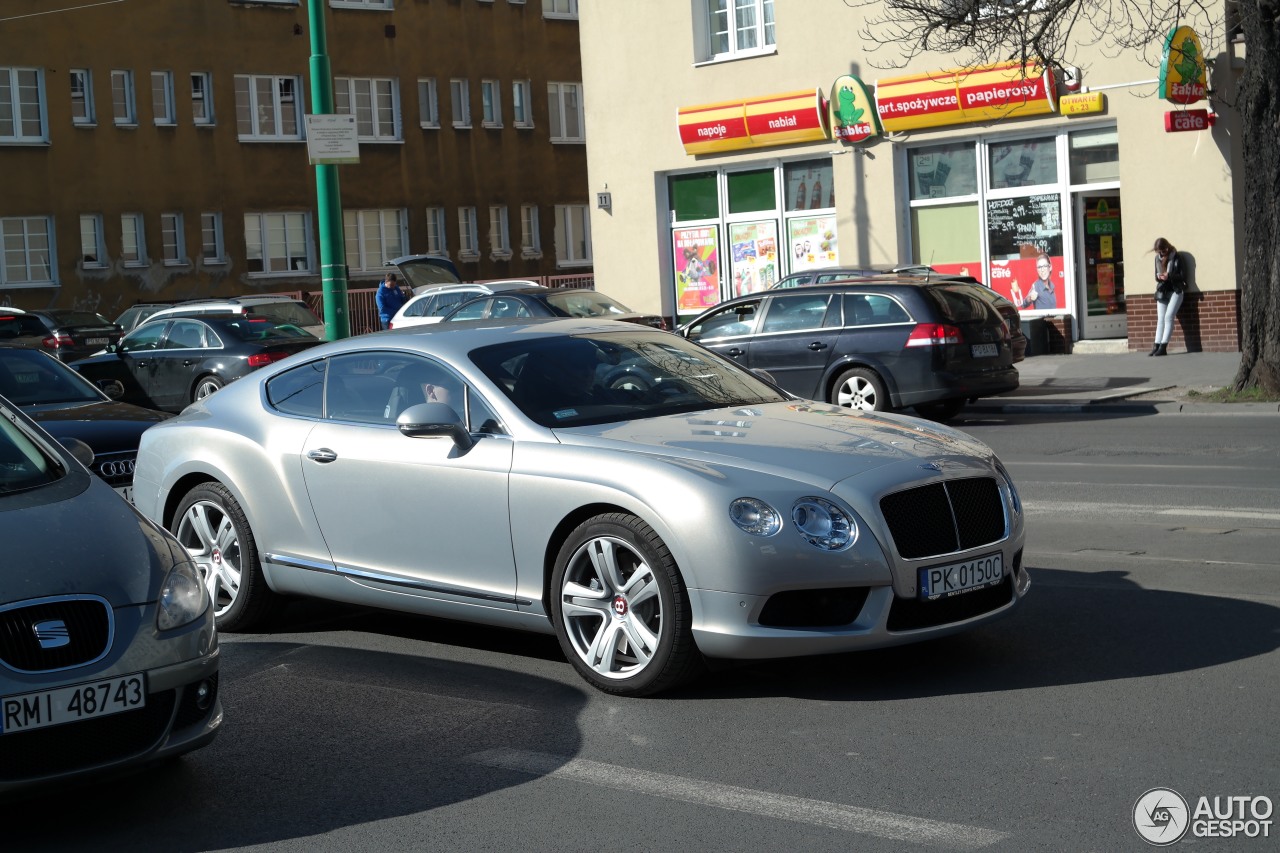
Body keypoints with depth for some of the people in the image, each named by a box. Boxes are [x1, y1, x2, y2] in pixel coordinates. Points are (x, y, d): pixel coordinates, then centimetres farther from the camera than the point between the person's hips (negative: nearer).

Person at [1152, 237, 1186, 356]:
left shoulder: (1176, 257, -6)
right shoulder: (1158, 258, 8)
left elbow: (1183, 276, -8)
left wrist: (1169, 276, -24)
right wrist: (1158, 277, -9)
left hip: (1175, 291, -5)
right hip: (1162, 292, 5)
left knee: (1168, 316, -15)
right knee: (1160, 319, -1)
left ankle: (1163, 347, -18)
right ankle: (1157, 346, -6)